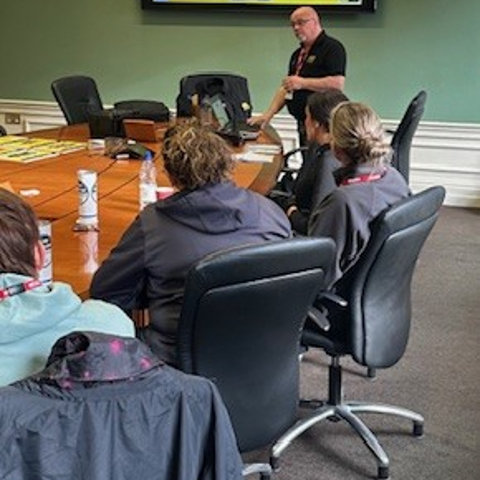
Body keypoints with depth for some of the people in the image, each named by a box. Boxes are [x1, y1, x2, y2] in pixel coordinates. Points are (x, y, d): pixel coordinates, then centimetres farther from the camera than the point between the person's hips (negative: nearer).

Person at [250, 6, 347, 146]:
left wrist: (302, 83, -14)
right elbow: (286, 88, 22)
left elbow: (337, 83, -18)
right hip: (302, 123, 8)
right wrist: (268, 115, 9)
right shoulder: (298, 54, 21)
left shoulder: (332, 48, -7)